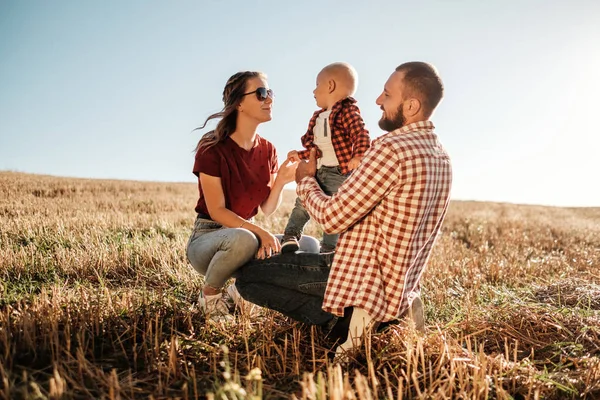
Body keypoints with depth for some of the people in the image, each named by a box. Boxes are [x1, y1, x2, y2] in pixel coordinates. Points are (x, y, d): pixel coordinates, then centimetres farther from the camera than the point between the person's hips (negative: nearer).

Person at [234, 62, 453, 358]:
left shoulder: (392, 148, -22)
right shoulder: (442, 157, 7)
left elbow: (332, 217, -19)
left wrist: (305, 180, -1)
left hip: (365, 285, -9)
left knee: (248, 273, 2)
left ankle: (341, 318, -4)